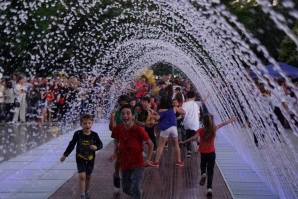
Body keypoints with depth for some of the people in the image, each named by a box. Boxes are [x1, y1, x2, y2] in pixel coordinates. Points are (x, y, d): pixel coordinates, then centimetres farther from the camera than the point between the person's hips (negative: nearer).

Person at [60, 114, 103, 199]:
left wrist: (96, 146, -28)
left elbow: (100, 144, -4)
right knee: (82, 176, -12)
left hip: (90, 159, 2)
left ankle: (86, 191, 38)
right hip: (80, 159, -2)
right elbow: (71, 145, -2)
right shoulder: (78, 134, -13)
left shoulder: (94, 135, -12)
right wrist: (65, 155, 3)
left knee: (88, 177, 17)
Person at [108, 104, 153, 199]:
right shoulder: (118, 129, -8)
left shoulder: (138, 130, -20)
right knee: (126, 189, 17)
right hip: (124, 164, 5)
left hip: (137, 164, -4)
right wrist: (115, 153, -4)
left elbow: (150, 144, -8)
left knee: (135, 189, -20)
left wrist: (148, 158, -14)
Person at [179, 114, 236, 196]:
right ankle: (209, 188, -4)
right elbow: (223, 124, 12)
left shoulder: (201, 130, -12)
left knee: (203, 165, 26)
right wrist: (231, 119, 27)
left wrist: (184, 142, -25)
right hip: (211, 153, 2)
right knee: (210, 171, 6)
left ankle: (203, 174, -5)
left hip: (203, 153, -1)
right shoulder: (214, 129, -3)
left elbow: (194, 137, -27)